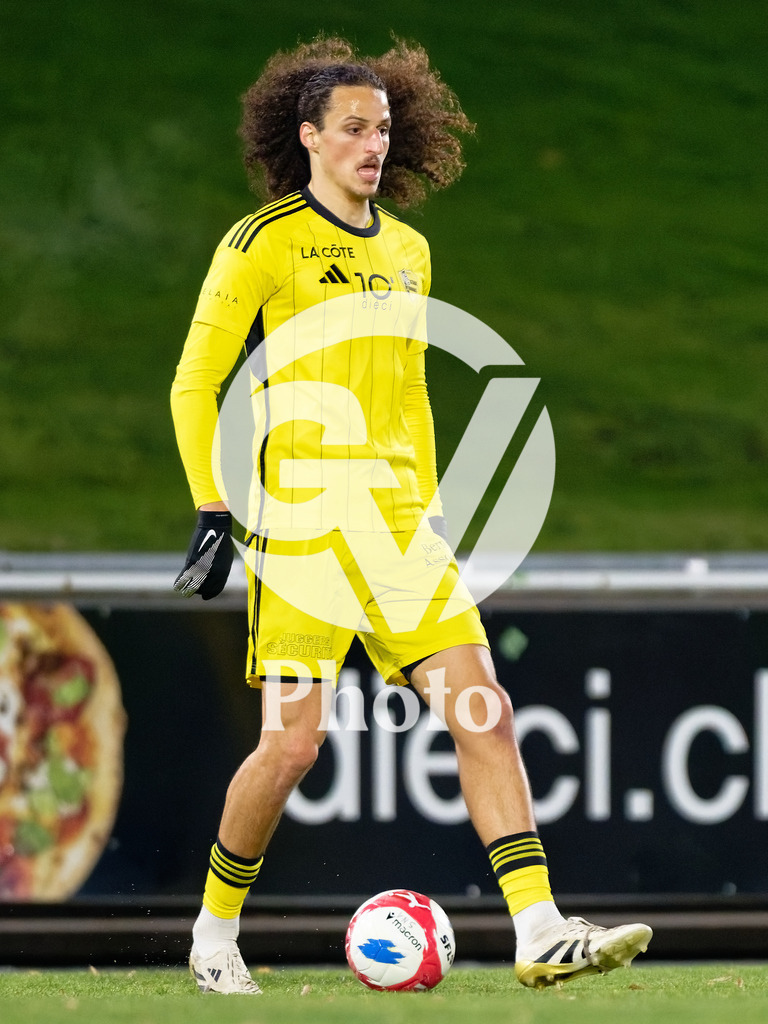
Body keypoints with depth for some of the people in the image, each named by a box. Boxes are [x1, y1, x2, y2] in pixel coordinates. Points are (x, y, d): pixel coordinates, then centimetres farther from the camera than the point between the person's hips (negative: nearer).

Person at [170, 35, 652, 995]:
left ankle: (540, 932, -11)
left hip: (397, 519, 6)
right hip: (299, 521, -6)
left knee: (482, 706, -8)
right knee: (293, 742, -8)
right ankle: (214, 933, 14)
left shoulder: (406, 251, 15)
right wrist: (213, 512, -8)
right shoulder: (262, 243, -4)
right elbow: (194, 385, -2)